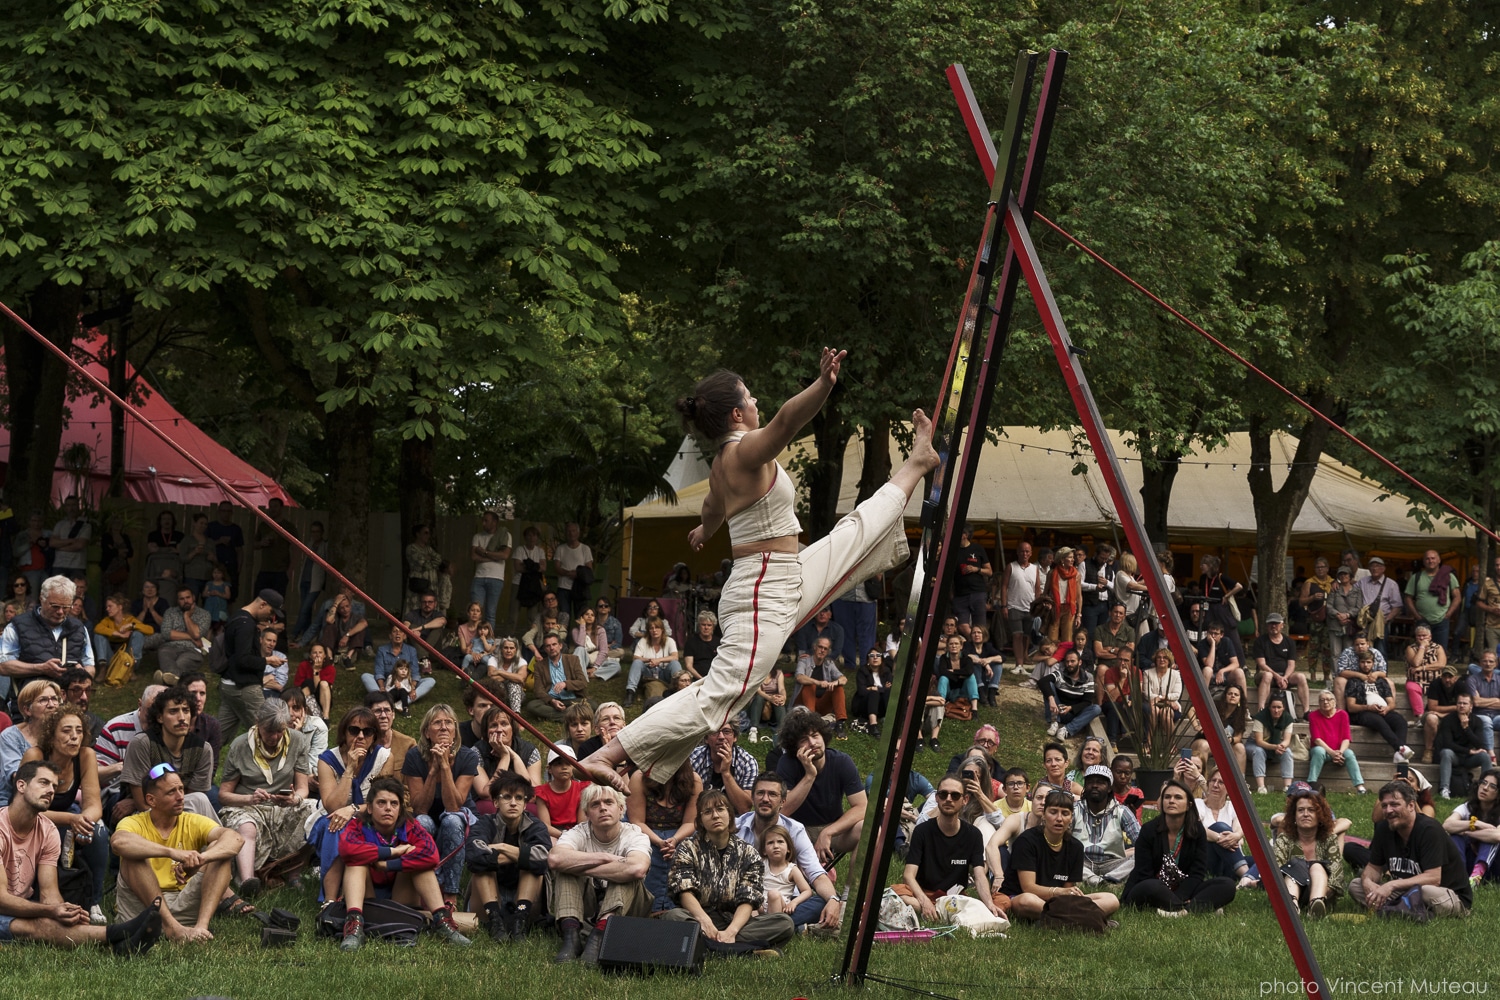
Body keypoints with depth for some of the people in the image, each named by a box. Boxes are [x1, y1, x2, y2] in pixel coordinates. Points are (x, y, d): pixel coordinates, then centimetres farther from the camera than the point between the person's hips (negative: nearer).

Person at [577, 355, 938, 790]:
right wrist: (823, 385, -56)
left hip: (787, 586, 10)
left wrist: (705, 532, 56)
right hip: (765, 596, -10)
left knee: (861, 530, 24)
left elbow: (713, 507, 34)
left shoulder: (723, 462, 12)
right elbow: (785, 420, -41)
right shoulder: (745, 450, -19)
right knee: (717, 696, -16)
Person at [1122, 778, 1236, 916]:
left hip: (1183, 891, 4)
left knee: (1228, 885, -17)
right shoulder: (1149, 830, -9)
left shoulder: (1197, 830, -1)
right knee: (1150, 887, -41)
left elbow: (1197, 873, -6)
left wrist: (1179, 898, -24)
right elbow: (1144, 875, -13)